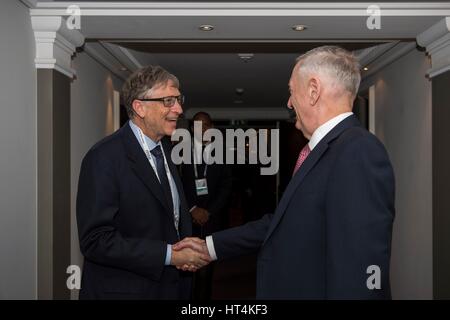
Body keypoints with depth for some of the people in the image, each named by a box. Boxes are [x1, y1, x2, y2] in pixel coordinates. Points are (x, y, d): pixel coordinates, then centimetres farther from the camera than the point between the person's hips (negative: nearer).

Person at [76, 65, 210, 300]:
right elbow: (95, 241, -21)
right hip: (123, 289, -6)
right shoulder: (105, 157, -17)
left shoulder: (165, 148, 7)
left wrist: (189, 249, -5)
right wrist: (169, 255, -21)